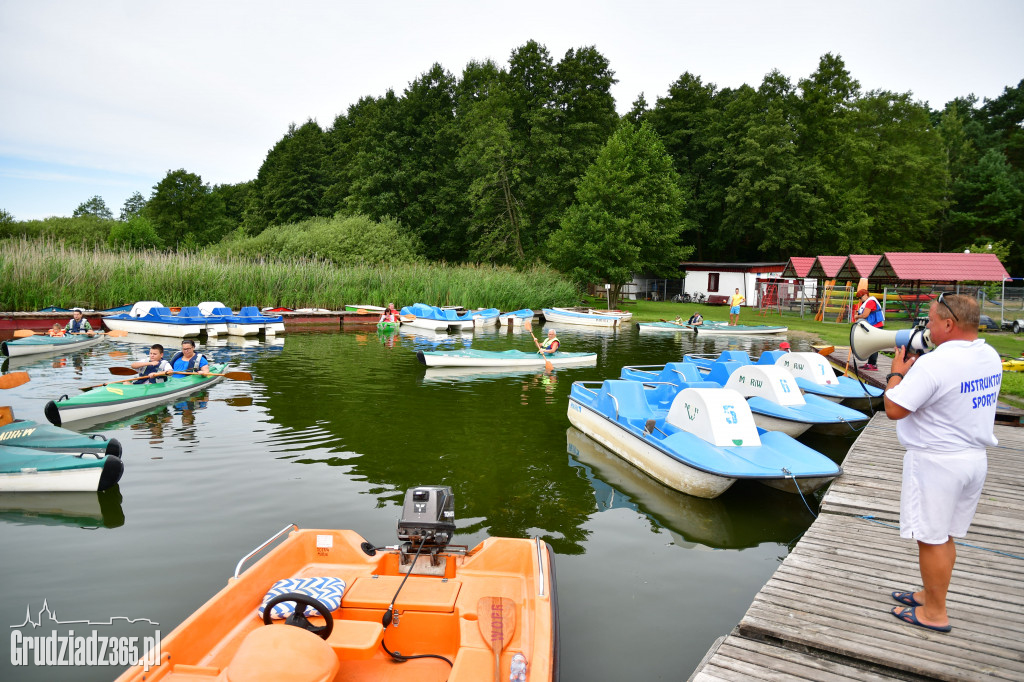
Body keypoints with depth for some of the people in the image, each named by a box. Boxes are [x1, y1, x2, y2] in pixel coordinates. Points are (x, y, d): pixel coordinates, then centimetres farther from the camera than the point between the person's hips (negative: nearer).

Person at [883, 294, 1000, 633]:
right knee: (944, 536, 21)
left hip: (937, 462, -9)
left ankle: (934, 613, 19)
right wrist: (917, 370, 10)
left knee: (931, 539, 6)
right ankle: (931, 594, 36)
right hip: (975, 457, 9)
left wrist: (897, 373, -7)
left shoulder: (934, 364, -25)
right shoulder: (990, 357, 4)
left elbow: (894, 409, -22)